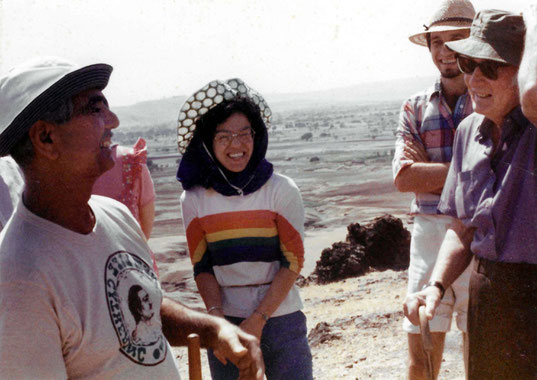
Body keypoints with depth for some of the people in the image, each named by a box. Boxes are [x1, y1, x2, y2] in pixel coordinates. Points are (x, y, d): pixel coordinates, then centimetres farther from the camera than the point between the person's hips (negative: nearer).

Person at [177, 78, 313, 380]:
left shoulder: (282, 191, -5)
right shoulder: (195, 200, 0)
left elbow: (292, 263, -6)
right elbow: (202, 267, 2)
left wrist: (258, 320, -13)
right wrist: (217, 316, -13)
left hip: (281, 319, -1)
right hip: (225, 323, 1)